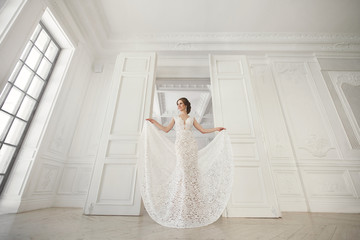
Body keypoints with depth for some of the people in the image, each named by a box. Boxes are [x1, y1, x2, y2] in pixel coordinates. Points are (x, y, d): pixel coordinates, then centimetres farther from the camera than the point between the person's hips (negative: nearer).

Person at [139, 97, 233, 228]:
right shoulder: (175, 118, 18)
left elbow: (203, 130, 16)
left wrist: (217, 129, 12)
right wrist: (154, 122, 10)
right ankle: (182, 205, 0)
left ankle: (193, 202, 6)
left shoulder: (192, 119, 17)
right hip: (180, 145, -1)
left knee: (192, 169, -4)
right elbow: (166, 129, 12)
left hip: (191, 145, 1)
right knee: (182, 169, -9)